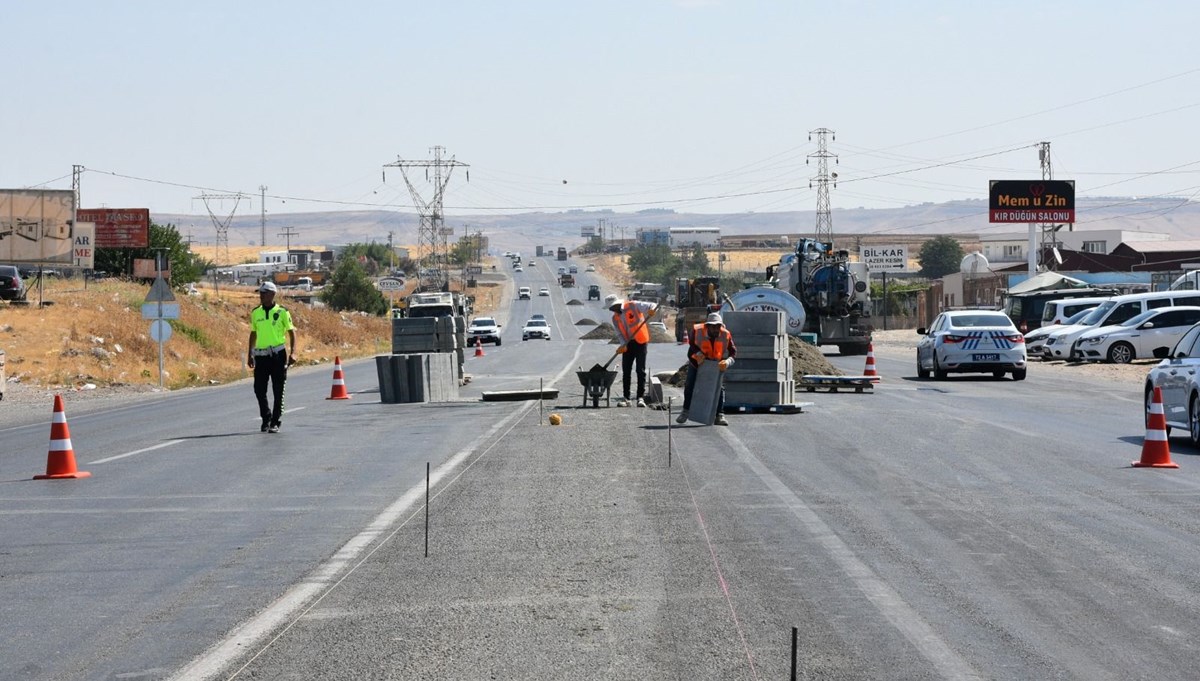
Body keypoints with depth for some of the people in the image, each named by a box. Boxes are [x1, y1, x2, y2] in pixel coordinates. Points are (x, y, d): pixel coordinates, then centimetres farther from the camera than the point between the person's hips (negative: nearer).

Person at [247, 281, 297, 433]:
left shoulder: (282, 312, -2)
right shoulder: (255, 312, 9)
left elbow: (292, 332, 0)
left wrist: (293, 353, -10)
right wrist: (250, 354, 15)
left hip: (278, 355, -3)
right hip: (261, 356, 3)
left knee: (278, 391, 0)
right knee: (259, 389, 0)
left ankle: (276, 422, 9)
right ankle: (266, 418, 18)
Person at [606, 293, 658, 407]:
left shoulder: (633, 306, -7)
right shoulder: (615, 318, 9)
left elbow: (653, 306, -10)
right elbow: (620, 334, 2)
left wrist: (652, 310, -34)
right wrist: (623, 345, -17)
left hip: (640, 342, -5)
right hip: (628, 345, 5)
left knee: (641, 370, -6)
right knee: (626, 371, 4)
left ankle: (641, 397, -4)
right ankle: (625, 397, 9)